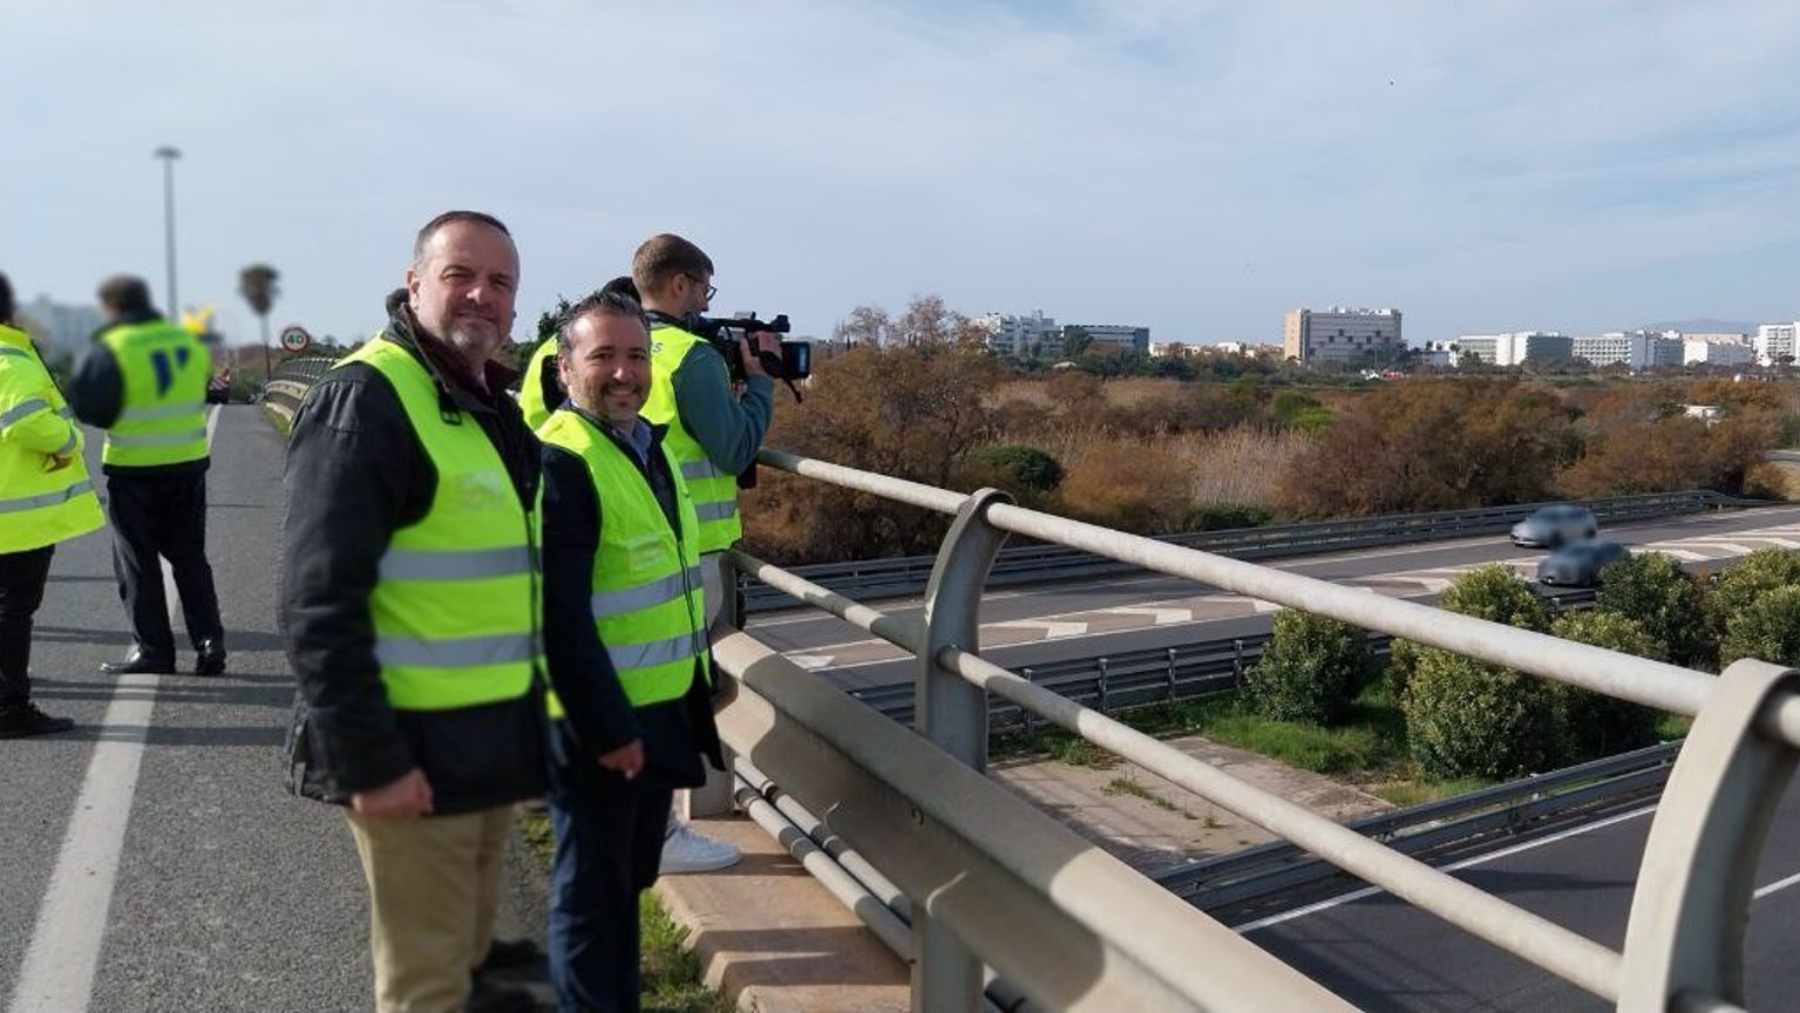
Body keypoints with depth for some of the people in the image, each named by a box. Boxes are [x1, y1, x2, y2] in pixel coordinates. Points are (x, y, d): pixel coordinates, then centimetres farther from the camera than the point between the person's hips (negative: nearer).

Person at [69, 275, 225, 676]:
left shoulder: (111, 350, -13)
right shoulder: (190, 342, 4)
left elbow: (86, 407, -12)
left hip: (134, 469, -5)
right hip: (189, 463, 5)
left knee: (137, 563, 7)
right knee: (190, 558, 15)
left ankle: (152, 648, 10)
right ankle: (209, 640, 9)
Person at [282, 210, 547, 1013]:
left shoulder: (491, 402, 11)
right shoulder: (365, 399, -17)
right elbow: (320, 605, -22)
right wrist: (368, 759, -23)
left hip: (493, 732, 8)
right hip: (414, 743, -8)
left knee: (466, 945, 27)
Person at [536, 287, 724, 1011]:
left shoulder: (648, 444, 9)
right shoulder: (560, 461, -20)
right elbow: (560, 618, -24)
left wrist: (695, 694, 16)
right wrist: (607, 728, -22)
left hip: (661, 709, 9)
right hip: (600, 721, -9)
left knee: (630, 877, 22)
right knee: (591, 889, 8)